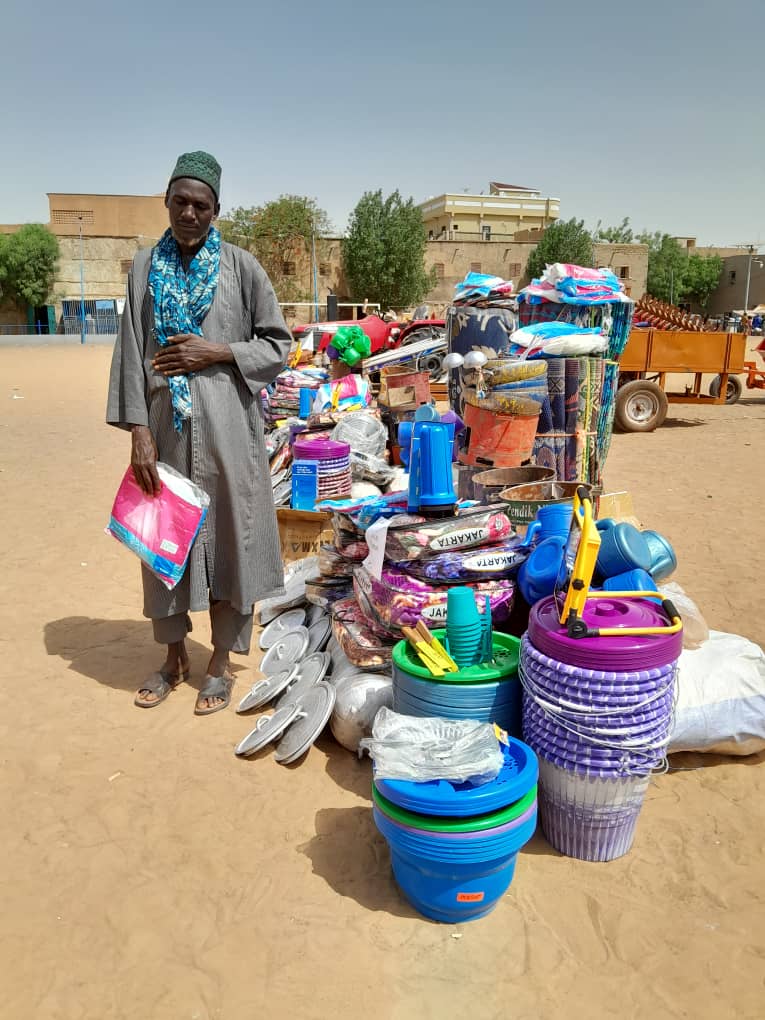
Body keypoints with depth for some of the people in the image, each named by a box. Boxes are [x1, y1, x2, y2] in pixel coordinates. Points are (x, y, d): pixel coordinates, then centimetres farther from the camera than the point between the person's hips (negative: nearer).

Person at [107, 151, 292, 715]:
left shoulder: (240, 266, 2)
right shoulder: (146, 267, 7)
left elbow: (278, 345, 3)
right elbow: (132, 353, 2)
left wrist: (215, 354, -11)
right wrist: (139, 433, -6)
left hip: (226, 426, -2)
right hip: (166, 425, 2)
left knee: (228, 535, 4)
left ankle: (221, 661, 21)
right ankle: (174, 653, 31)